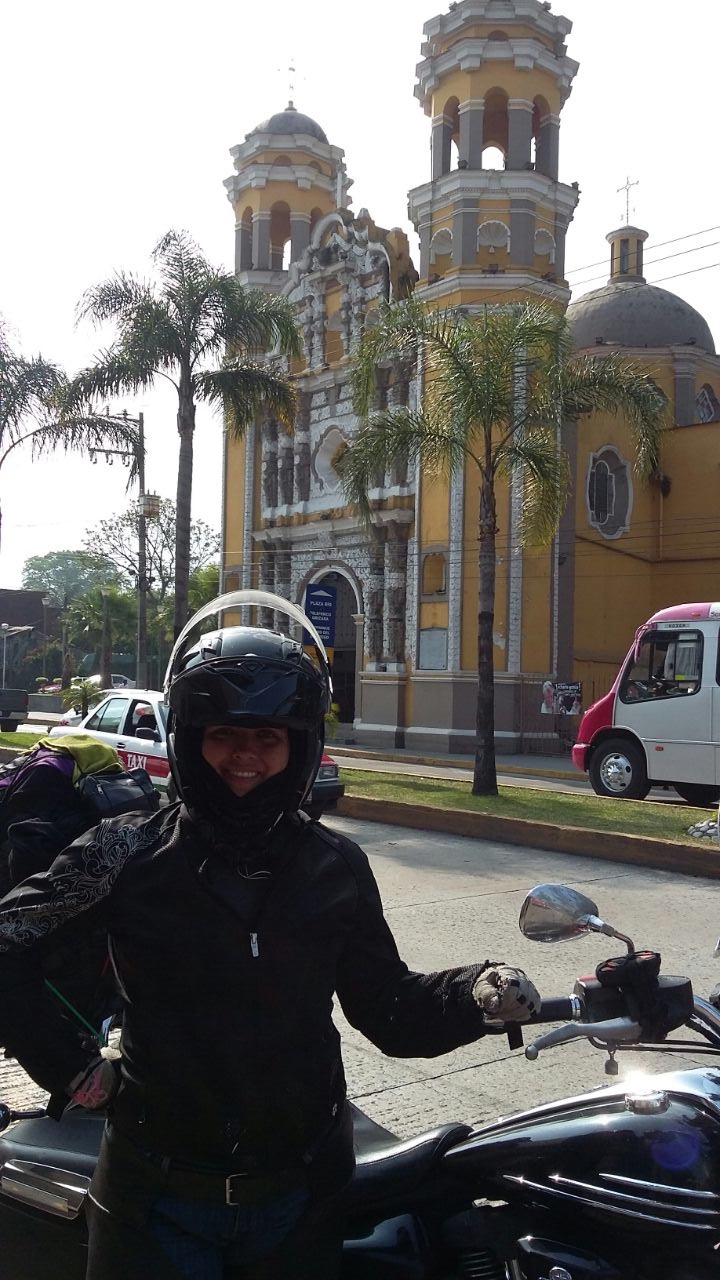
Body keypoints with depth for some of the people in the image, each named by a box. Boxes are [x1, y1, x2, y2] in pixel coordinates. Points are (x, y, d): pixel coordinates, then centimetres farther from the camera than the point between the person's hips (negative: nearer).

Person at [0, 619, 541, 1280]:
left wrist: (476, 995, -15)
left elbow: (389, 1007, 2)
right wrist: (69, 1065, -8)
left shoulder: (338, 868, -2)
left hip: (302, 1198, 2)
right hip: (159, 1200, -2)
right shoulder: (127, 853, -9)